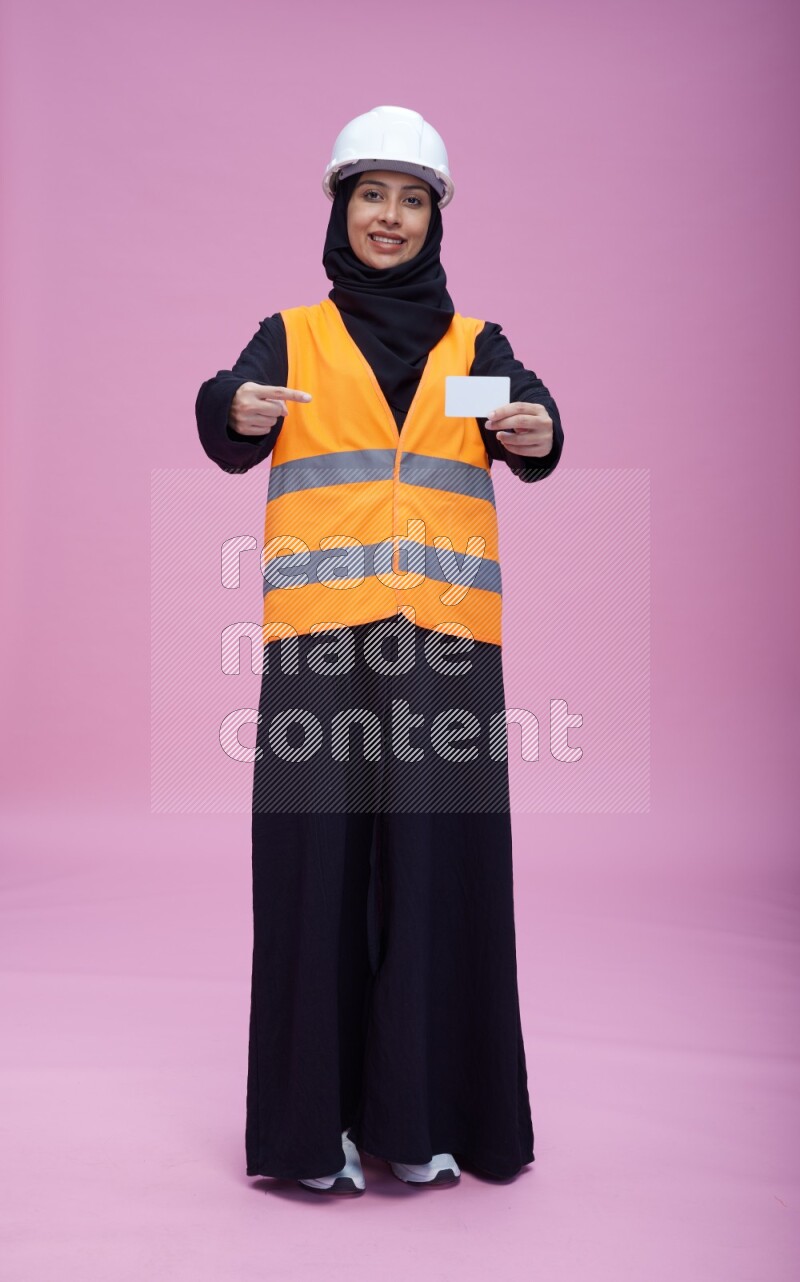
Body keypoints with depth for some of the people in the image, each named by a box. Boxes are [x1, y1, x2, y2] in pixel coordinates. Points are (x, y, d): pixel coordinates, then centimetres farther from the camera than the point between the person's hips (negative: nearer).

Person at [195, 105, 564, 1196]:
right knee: (318, 864, -2)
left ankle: (422, 1115, 15)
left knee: (438, 869, 1)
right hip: (320, 643, -1)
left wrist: (534, 433, -27)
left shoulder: (475, 345, 16)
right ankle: (316, 1121, 11)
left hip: (445, 642, 1)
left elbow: (528, 429, -4)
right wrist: (235, 411, -29)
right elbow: (233, 440, -5)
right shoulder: (292, 337, 14)